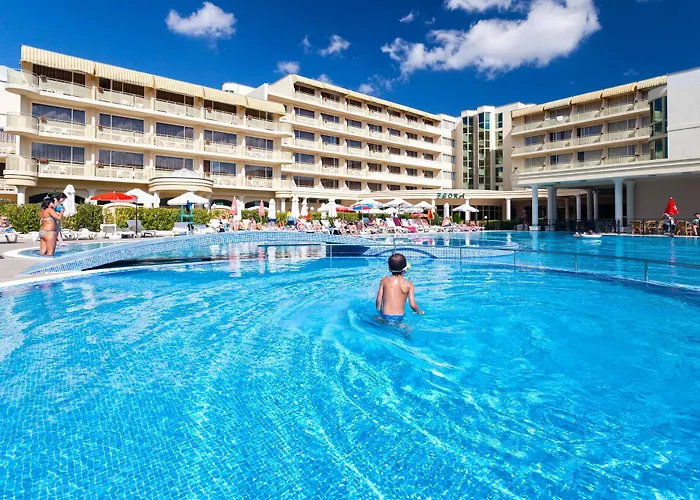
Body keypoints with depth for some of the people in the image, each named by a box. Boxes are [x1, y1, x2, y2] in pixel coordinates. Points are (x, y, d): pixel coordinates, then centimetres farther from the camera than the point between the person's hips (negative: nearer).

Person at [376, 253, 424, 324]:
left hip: (385, 316, 0)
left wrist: (378, 311, 18)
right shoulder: (408, 284, -3)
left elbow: (378, 299, 0)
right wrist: (420, 312, 14)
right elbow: (412, 305, -6)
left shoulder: (384, 280, 0)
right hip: (399, 317, 0)